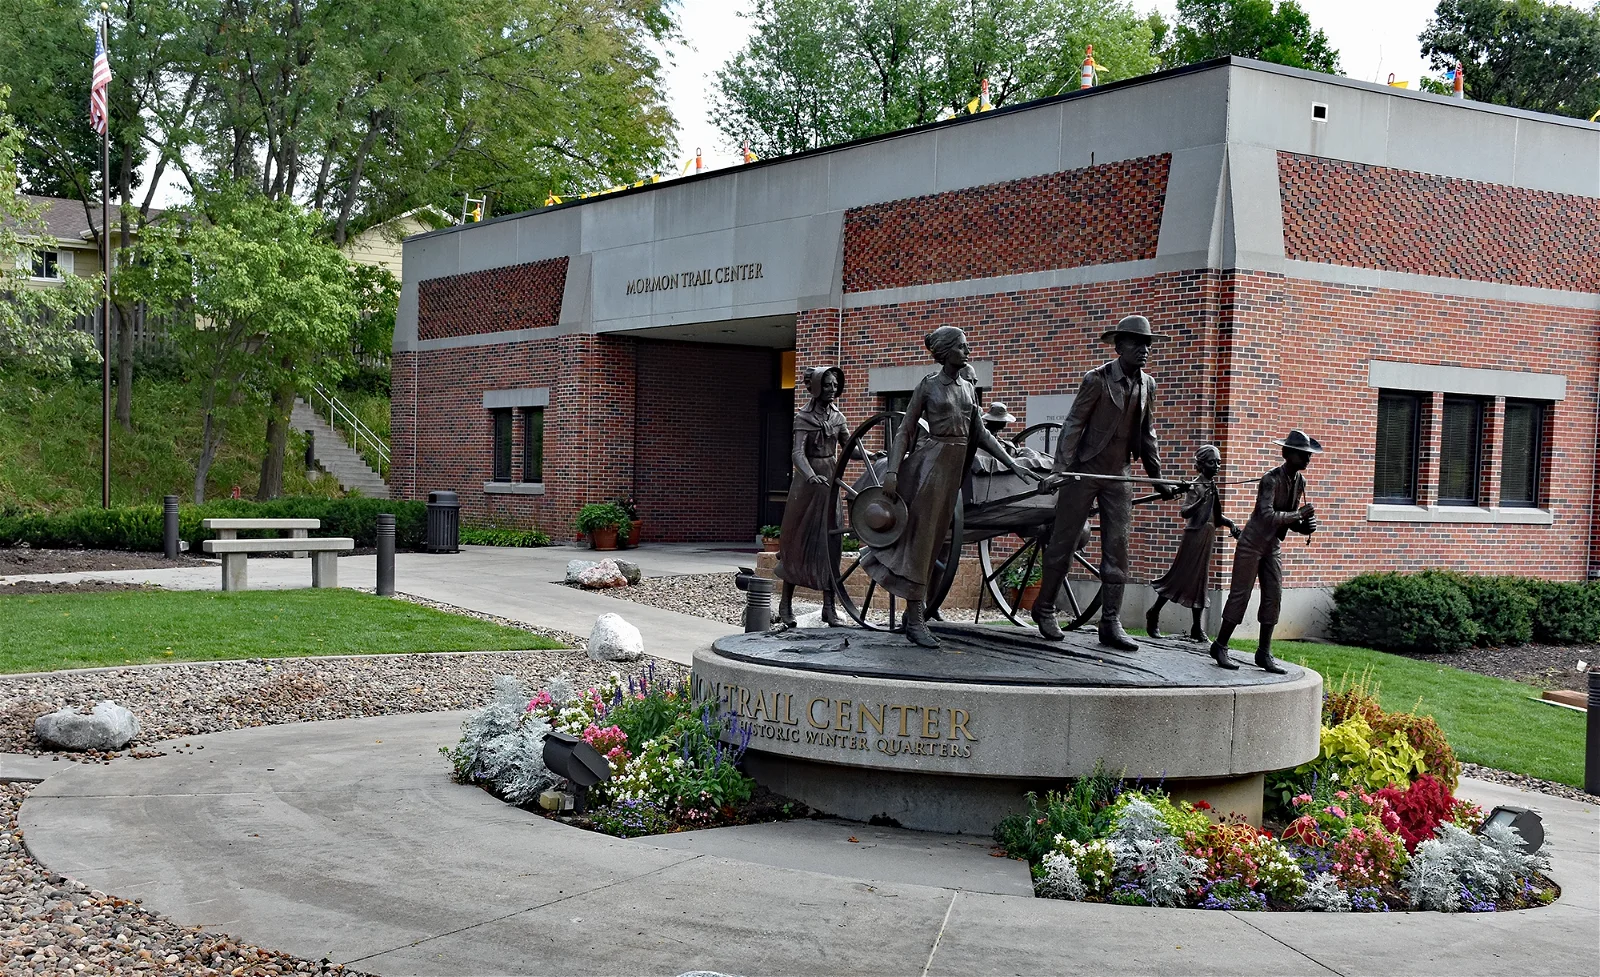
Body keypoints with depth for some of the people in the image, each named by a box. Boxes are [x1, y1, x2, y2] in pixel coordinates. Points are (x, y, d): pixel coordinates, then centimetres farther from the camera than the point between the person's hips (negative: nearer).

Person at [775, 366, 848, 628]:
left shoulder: (837, 417, 9)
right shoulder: (803, 417, -7)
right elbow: (798, 452, -19)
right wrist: (811, 475, -37)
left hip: (830, 481, 5)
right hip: (807, 481, -5)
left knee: (829, 542, 2)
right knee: (799, 539, 0)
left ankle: (829, 606, 5)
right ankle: (786, 603, 10)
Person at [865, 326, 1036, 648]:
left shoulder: (968, 387, 14)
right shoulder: (928, 386, -3)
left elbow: (980, 432, 14)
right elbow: (904, 430, -5)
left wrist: (1013, 465, 9)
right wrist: (892, 471, -16)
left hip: (956, 465, 6)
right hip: (931, 462, -6)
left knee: (933, 539, 9)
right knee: (921, 536, -6)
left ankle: (916, 607, 16)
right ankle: (916, 620, -6)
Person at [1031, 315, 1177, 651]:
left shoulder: (1147, 385, 8)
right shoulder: (1097, 380, -10)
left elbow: (1147, 433, 16)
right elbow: (1072, 425, -12)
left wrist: (1158, 478, 15)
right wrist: (1061, 469, -22)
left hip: (1119, 475, 6)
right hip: (1084, 470, -5)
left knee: (1117, 549, 2)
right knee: (1064, 541, 1)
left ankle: (1111, 624, 5)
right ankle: (1044, 608, 16)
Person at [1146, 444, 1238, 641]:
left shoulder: (1212, 486, 12)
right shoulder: (1196, 485, -11)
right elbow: (1184, 512, -22)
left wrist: (1230, 523, 6)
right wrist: (1202, 500, -34)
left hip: (1207, 537, 8)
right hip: (1194, 535, -8)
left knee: (1199, 580, 8)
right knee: (1179, 576, -3)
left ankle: (1197, 628, 9)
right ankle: (1154, 613, 12)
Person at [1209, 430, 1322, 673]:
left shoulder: (1300, 481, 4)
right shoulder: (1271, 479, -20)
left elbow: (1290, 517, 12)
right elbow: (1268, 516, -30)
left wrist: (1305, 526, -7)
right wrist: (1298, 515, -26)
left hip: (1273, 546, 8)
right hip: (1252, 543, -8)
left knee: (1274, 597, 4)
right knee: (1240, 594, -4)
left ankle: (1264, 653, 10)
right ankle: (1220, 646, 6)